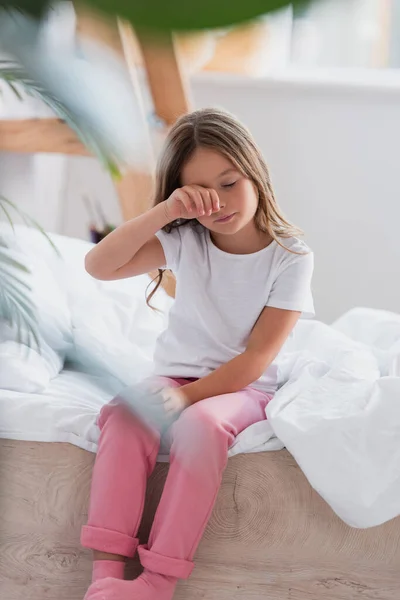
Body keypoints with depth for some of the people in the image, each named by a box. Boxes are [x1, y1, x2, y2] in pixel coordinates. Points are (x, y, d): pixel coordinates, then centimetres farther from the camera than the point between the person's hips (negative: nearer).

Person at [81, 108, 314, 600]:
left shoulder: (289, 256, -9)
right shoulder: (185, 241, -3)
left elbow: (259, 356, -13)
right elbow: (98, 265, -16)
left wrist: (187, 396, -24)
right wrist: (164, 211, -24)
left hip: (244, 387, -2)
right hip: (176, 374, 3)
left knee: (204, 422, -36)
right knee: (124, 415, -30)